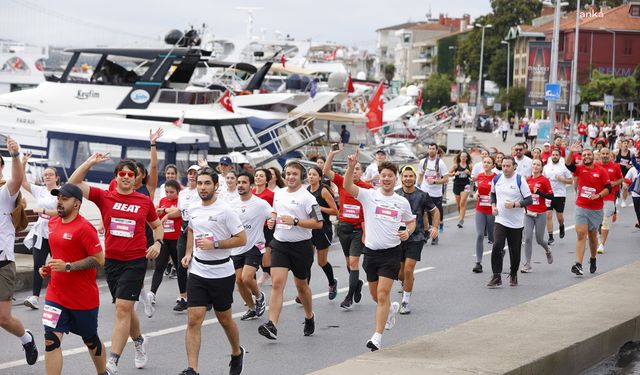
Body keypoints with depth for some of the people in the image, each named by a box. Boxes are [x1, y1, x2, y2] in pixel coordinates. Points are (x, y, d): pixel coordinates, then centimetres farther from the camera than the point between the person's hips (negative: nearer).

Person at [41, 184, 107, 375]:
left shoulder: (84, 228, -17)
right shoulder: (53, 223, 6)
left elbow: (99, 260, -19)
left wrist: (68, 266, -24)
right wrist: (48, 268, 6)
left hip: (84, 298, -5)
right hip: (56, 294, 5)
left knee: (91, 340, 14)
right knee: (51, 340, -8)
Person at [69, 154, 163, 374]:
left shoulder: (145, 201, 1)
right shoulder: (104, 197, 0)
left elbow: (157, 225, 16)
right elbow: (73, 183, -8)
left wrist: (157, 243, -2)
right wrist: (90, 162, -13)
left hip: (136, 261, -3)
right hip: (112, 260, 3)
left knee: (123, 308, -11)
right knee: (125, 308, 16)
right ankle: (139, 342, 44)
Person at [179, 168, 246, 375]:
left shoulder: (225, 210, -13)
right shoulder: (193, 209, 4)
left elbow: (241, 239, -13)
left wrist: (214, 244, -20)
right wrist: (188, 253, 10)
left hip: (222, 273, -4)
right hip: (197, 272, 4)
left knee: (224, 318, 13)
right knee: (194, 320, -6)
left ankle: (237, 353, 40)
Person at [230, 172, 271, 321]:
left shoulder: (261, 204, -11)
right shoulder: (233, 204, 5)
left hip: (254, 247, -5)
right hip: (236, 248, 6)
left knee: (247, 278, -20)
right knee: (239, 280, 5)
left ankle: (259, 297, 11)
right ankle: (252, 309, 24)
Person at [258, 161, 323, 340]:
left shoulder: (307, 197, -10)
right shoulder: (278, 194, 9)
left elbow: (318, 223, -15)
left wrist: (295, 221, -22)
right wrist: (272, 219, 7)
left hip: (301, 246, -3)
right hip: (280, 244, 3)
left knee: (301, 285, 14)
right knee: (277, 282, -12)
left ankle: (309, 317, 41)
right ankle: (272, 326, -20)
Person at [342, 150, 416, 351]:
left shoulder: (402, 202, 4)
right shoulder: (369, 195, -2)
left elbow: (411, 222, 19)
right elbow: (347, 186, -17)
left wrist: (407, 232, -3)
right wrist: (351, 167, -31)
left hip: (391, 252, -2)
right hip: (371, 251, 2)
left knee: (382, 294, -12)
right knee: (375, 295, 14)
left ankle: (377, 337, -10)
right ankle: (391, 309, 48)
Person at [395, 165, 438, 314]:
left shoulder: (422, 196, -2)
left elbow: (435, 211, 11)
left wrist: (435, 227, -1)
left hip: (416, 238, -3)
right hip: (398, 237, 3)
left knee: (408, 270, -14)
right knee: (399, 273, 8)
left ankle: (406, 302, -2)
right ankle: (406, 284, 44)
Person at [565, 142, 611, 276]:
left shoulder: (601, 171, -1)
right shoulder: (580, 169, 0)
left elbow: (608, 188, -1)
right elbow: (568, 164, -18)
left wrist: (598, 195, -18)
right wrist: (571, 152, -35)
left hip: (596, 209, 0)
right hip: (581, 207, 0)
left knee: (592, 236, 14)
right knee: (581, 235, -11)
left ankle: (593, 260, 37)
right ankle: (578, 265, -18)